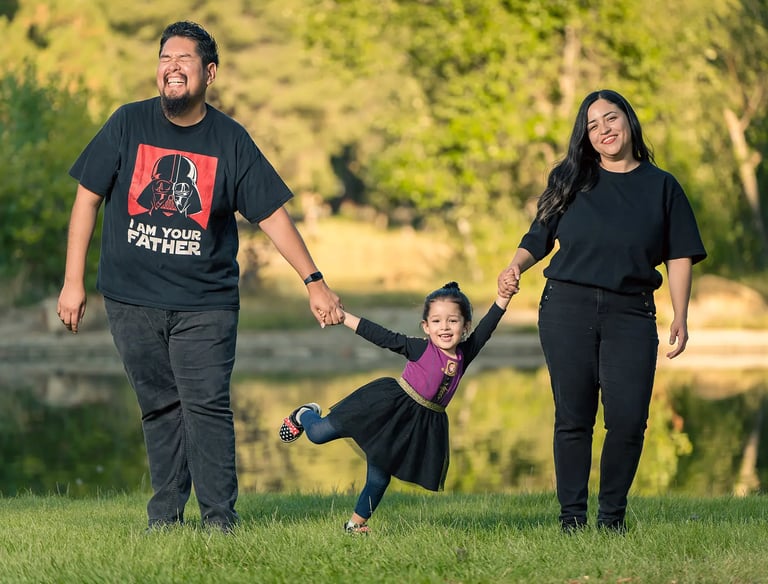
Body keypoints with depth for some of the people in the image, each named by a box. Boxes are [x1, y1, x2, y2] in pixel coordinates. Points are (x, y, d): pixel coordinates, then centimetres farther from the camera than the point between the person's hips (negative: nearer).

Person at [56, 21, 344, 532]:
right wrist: (74, 282, 2)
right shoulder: (128, 124, 1)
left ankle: (220, 520, -5)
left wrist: (314, 281, -4)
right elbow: (88, 198, 5)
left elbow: (272, 213, 2)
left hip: (205, 303, -1)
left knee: (207, 406, -9)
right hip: (132, 298, 1)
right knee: (159, 407, 7)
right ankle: (165, 516, 17)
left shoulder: (231, 140, 0)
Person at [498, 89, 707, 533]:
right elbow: (539, 239, 12)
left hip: (631, 314, -1)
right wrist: (516, 267, -9)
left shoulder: (661, 186, 10)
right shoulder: (570, 180, 12)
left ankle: (613, 516, 4)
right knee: (573, 417, -1)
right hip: (567, 309, 1)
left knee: (628, 420, -10)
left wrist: (681, 317, -2)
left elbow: (680, 256, 7)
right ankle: (572, 518, 5)